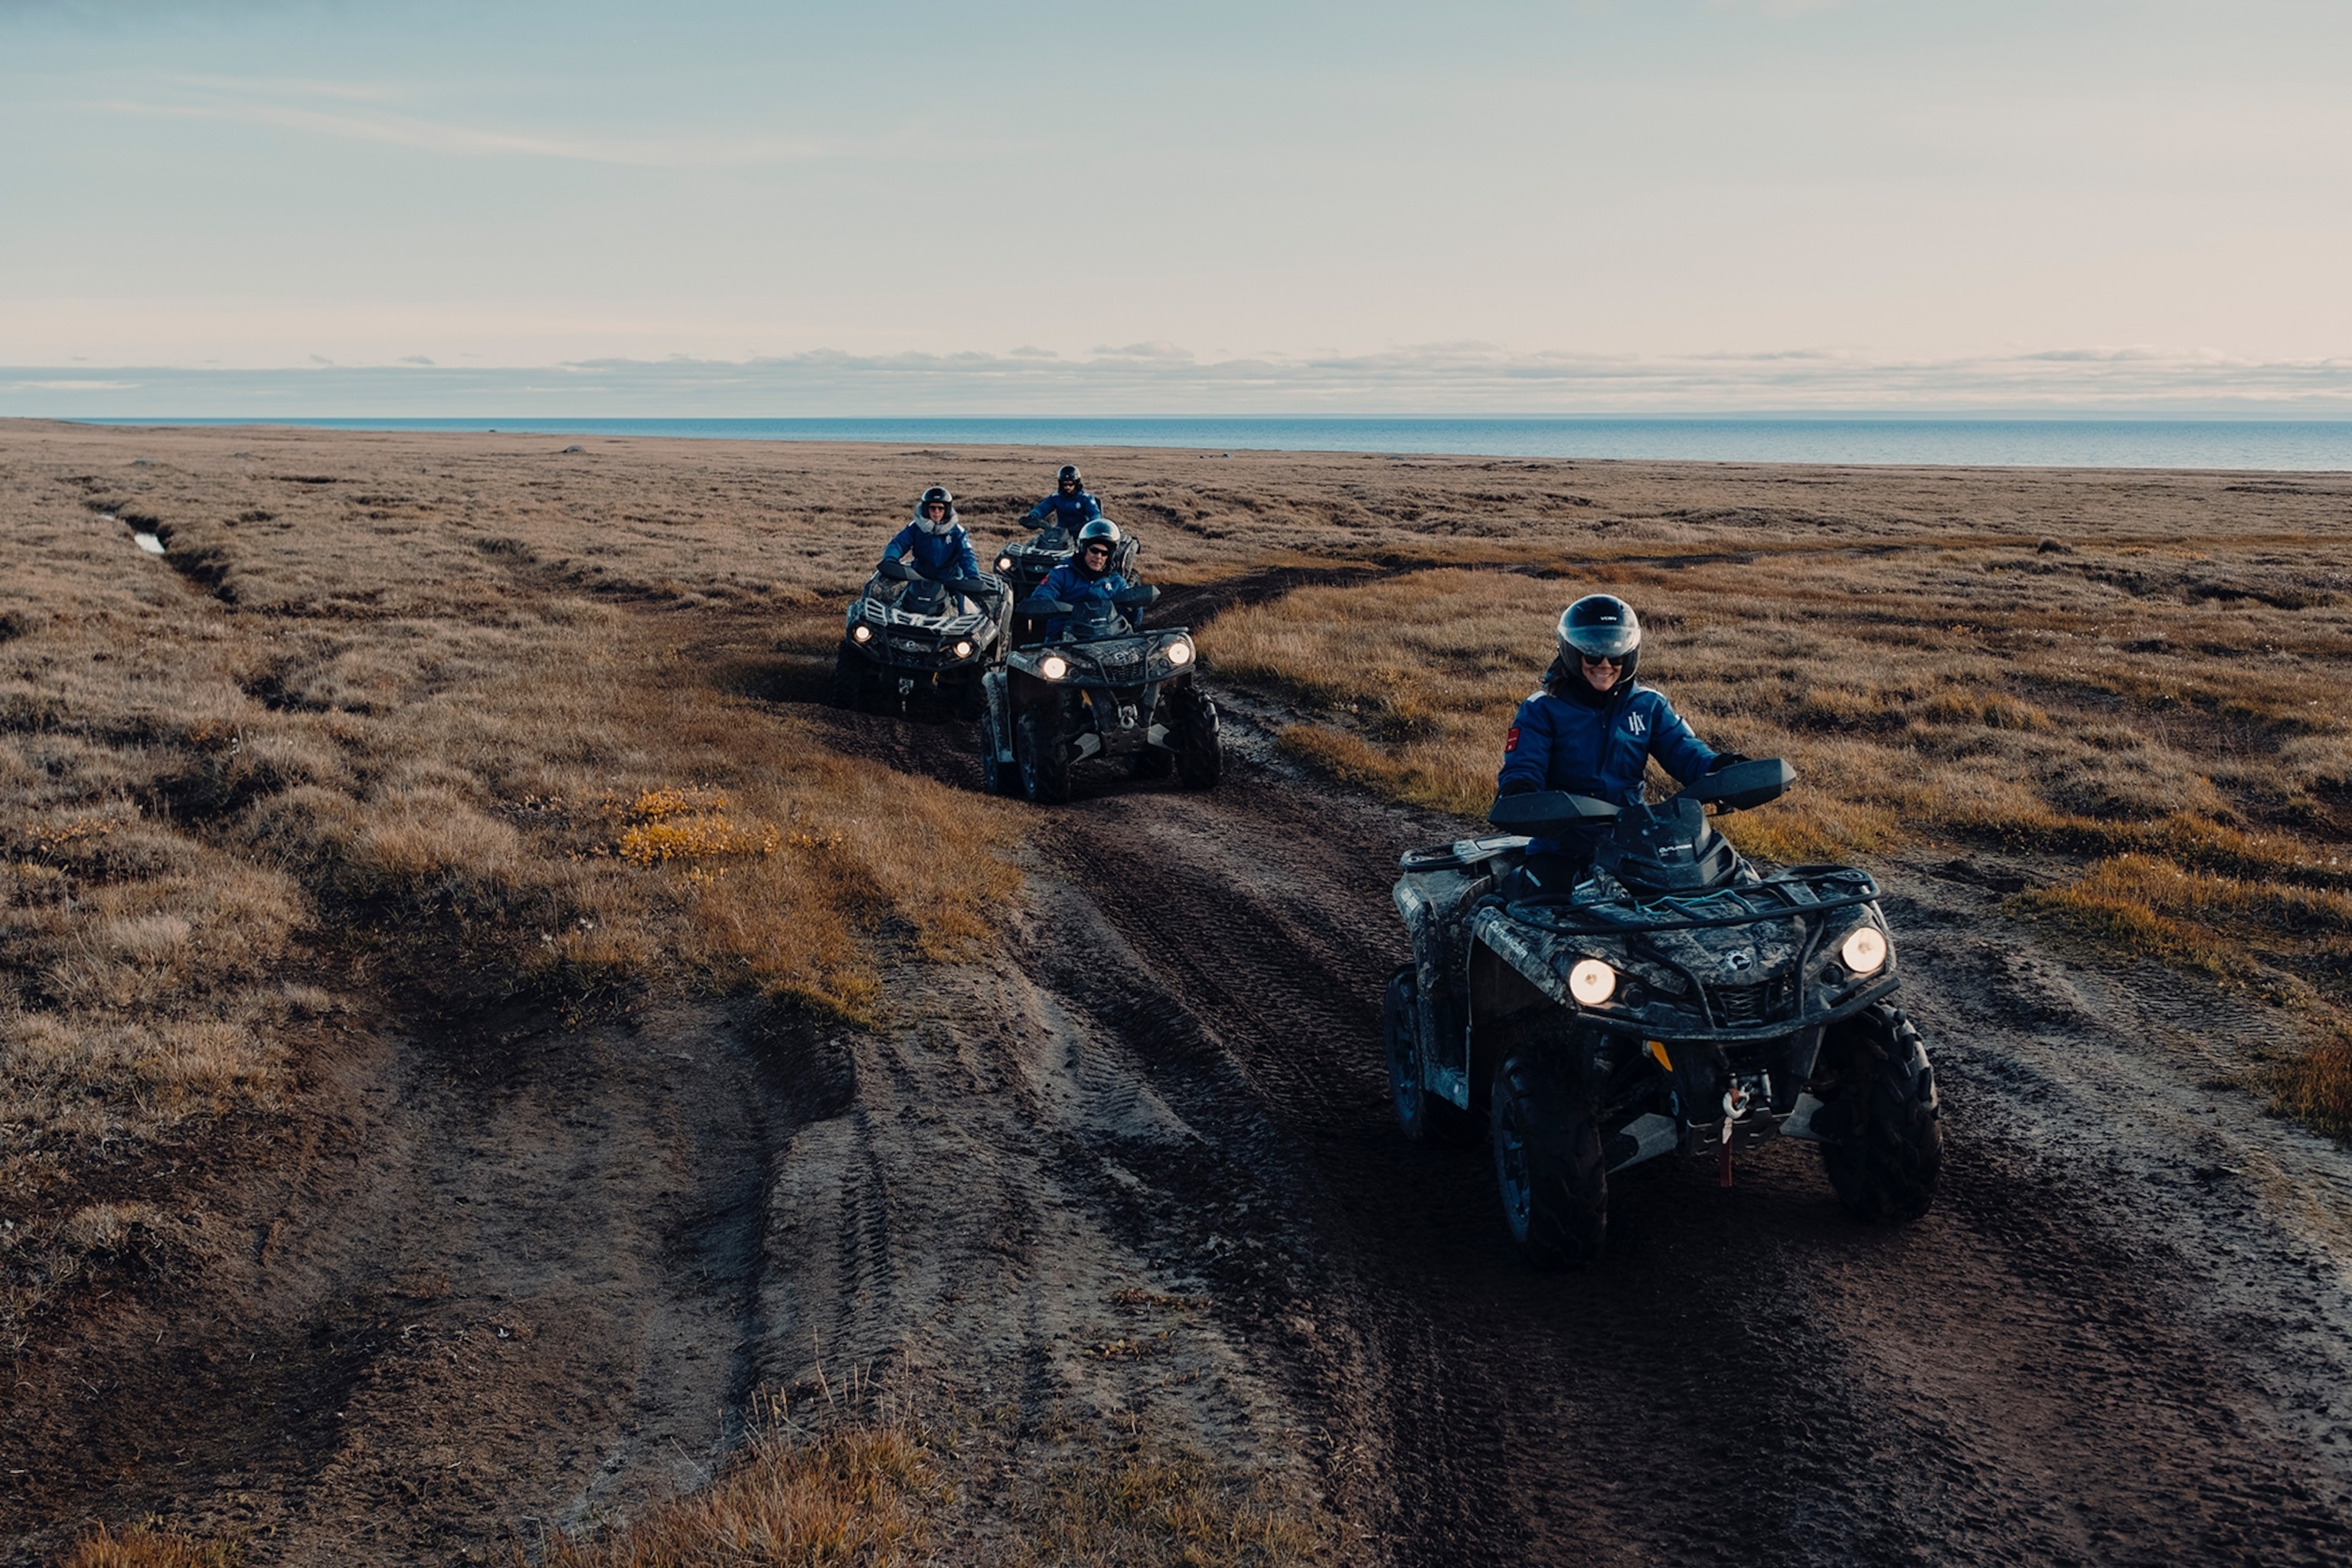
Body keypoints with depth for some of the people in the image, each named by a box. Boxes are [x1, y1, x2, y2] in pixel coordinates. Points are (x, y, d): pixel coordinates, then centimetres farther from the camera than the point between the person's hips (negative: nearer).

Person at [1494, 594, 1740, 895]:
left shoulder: (1648, 706, 10)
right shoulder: (1542, 710, -1)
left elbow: (1683, 749, 0)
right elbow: (1522, 766, -11)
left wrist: (1718, 766, -23)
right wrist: (1518, 791, -36)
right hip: (1562, 845, -3)